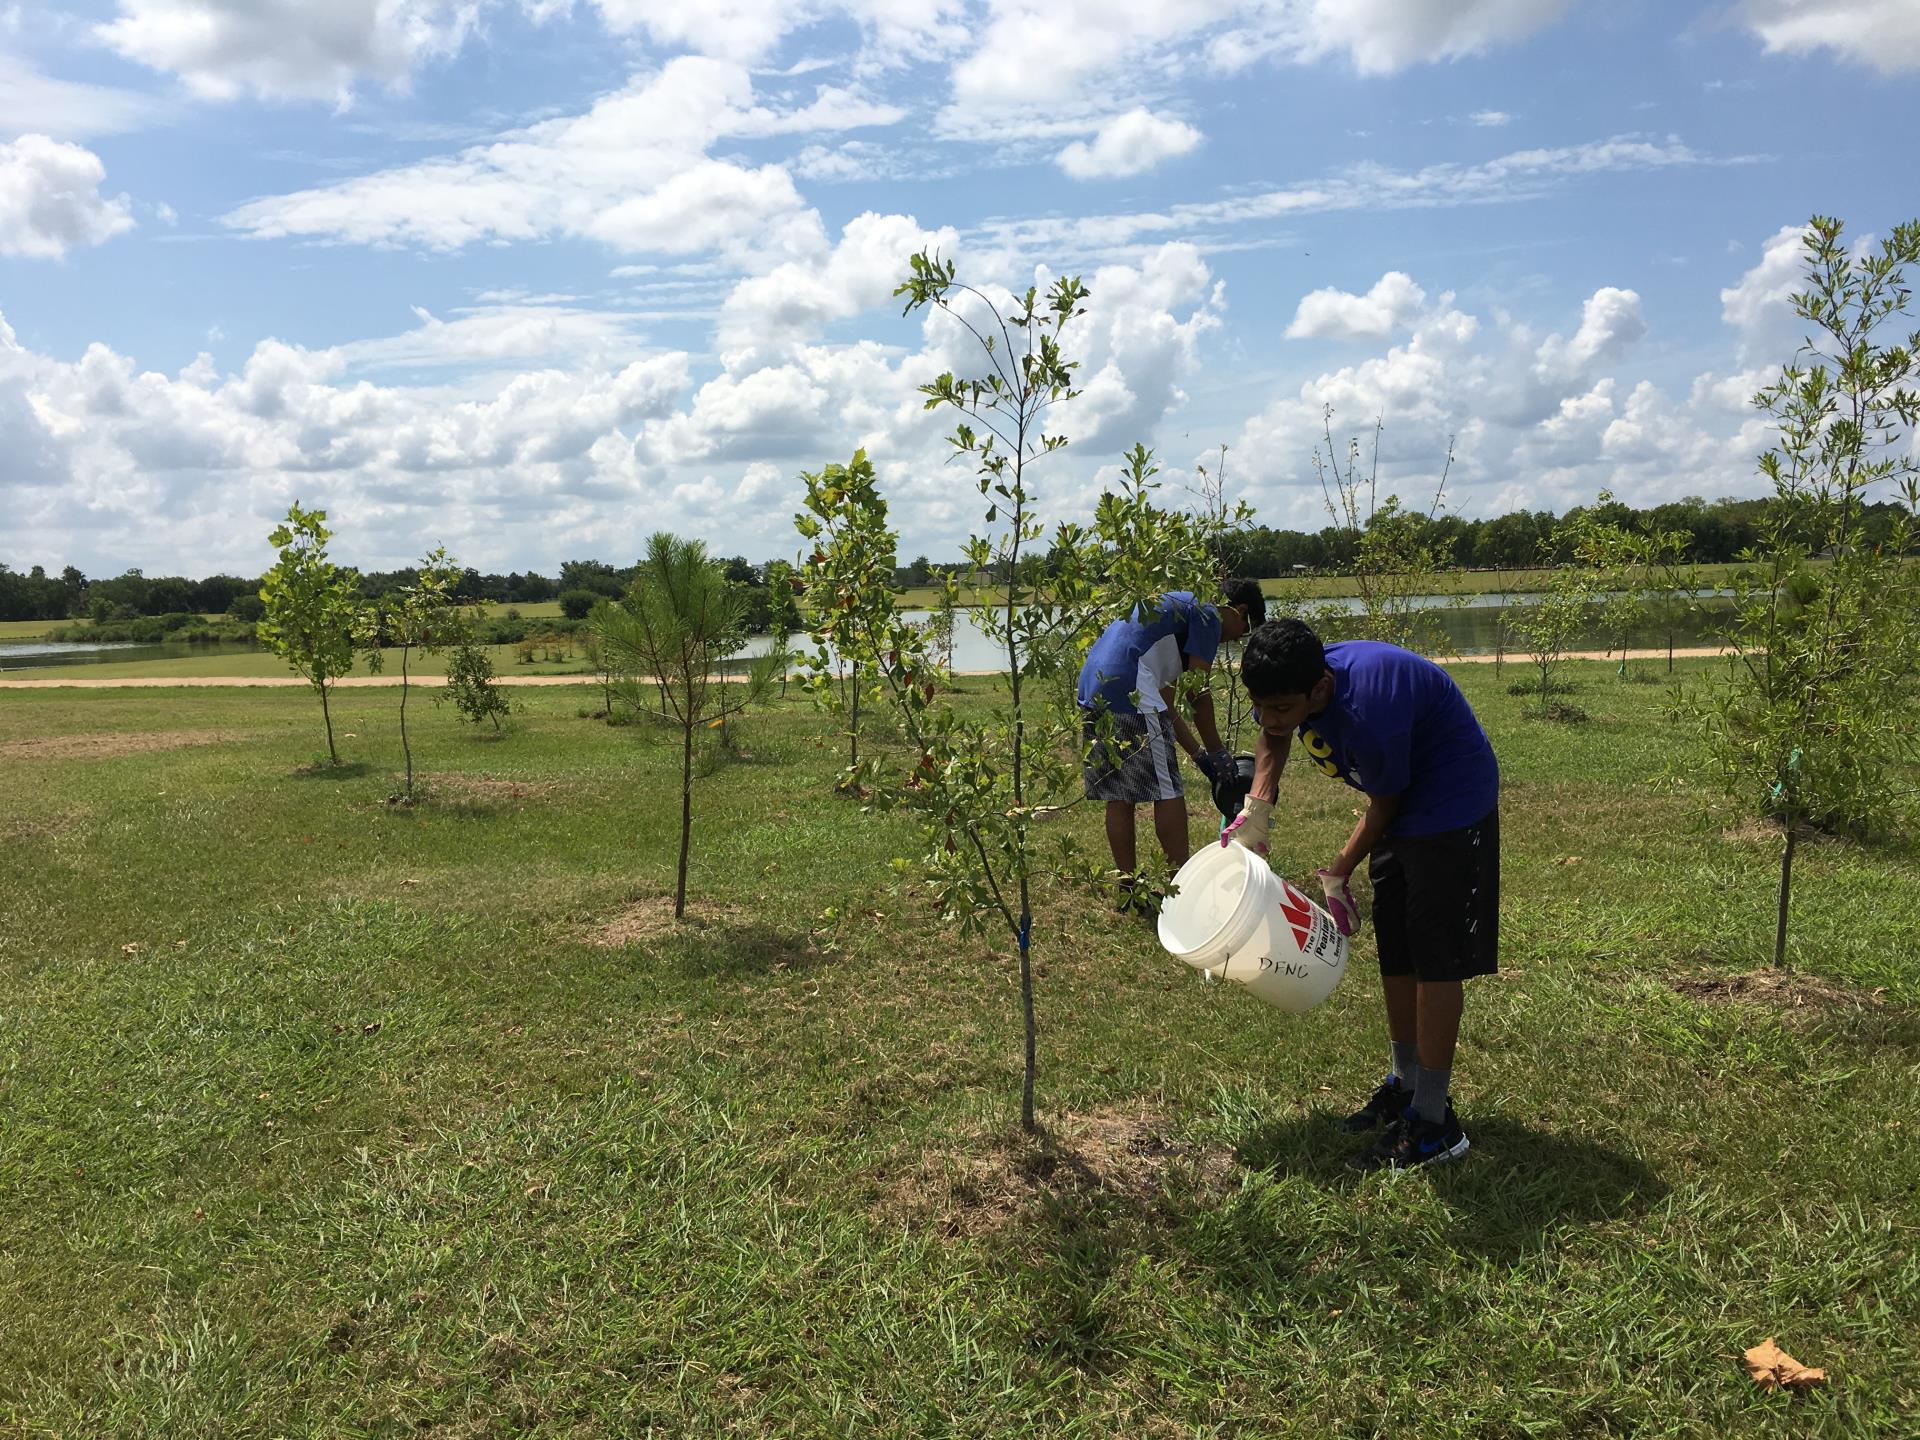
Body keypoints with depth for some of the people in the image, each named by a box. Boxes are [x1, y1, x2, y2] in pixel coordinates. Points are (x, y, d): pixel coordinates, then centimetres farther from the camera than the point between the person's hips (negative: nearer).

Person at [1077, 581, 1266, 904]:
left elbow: (1165, 703, 29)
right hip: (1128, 692, -10)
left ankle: (1128, 889, 19)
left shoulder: (1174, 606, 31)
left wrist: (1199, 754, 29)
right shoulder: (1208, 615, 3)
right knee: (1167, 791, 0)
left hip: (1091, 690, 10)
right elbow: (1197, 693, -2)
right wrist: (1218, 754, 9)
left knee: (1118, 795, 13)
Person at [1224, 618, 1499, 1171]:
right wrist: (1257, 807, -3)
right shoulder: (1287, 689, -15)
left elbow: (1383, 804, -21)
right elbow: (1272, 738, 11)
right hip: (1403, 802, 9)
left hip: (1451, 799, -9)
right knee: (1395, 951, 14)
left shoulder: (1367, 715, -39)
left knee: (1435, 958, -9)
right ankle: (1406, 1085, 29)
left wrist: (1338, 874, -9)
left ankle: (1433, 1122, -2)